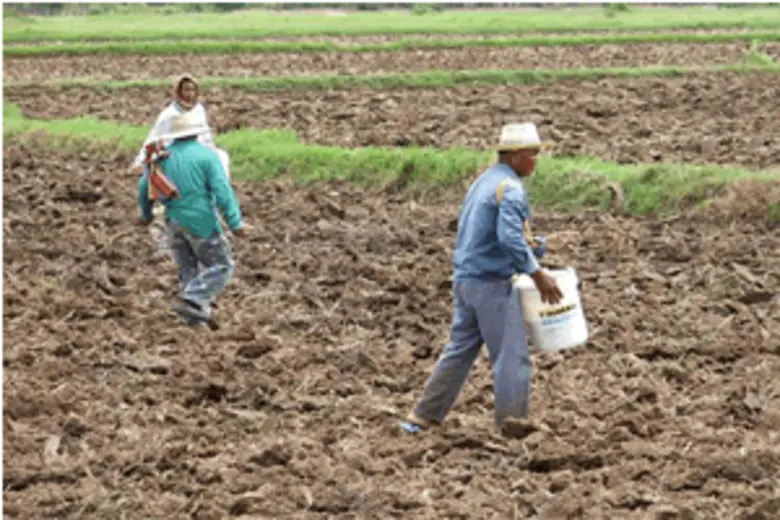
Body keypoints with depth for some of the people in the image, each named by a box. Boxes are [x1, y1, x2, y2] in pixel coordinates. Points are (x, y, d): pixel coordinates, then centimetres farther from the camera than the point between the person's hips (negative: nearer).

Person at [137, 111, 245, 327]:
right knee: (221, 266, 3)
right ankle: (191, 299, -14)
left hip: (174, 222, 6)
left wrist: (146, 213, 33)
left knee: (187, 269, 16)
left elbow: (144, 187, 16)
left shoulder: (163, 156, 6)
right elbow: (222, 190, -17)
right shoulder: (206, 155, -10)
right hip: (200, 222, -6)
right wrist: (235, 222, -15)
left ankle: (196, 315, 13)